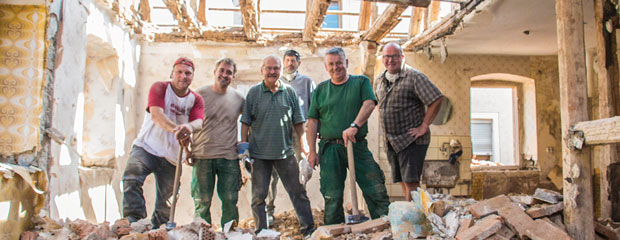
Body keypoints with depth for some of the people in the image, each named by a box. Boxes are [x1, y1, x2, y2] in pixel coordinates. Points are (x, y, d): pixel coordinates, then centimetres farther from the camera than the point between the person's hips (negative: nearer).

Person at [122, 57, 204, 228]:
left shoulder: (196, 99, 6)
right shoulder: (159, 88, -1)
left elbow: (198, 121, -13)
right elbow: (156, 113, -20)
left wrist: (189, 127, -40)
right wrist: (175, 129, -40)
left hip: (172, 156, 3)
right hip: (146, 147, -2)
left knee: (165, 201, 6)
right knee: (131, 178, -28)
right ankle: (134, 221, -24)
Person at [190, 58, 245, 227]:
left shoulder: (238, 98, 7)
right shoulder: (200, 95, 1)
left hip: (229, 157, 1)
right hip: (203, 156, -1)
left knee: (230, 201, 5)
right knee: (202, 202, 5)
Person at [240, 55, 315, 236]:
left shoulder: (289, 92, 5)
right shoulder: (253, 92, 2)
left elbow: (298, 122, 8)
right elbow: (245, 122, 4)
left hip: (285, 152, 1)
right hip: (259, 153, -1)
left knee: (298, 192, 5)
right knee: (258, 196, 6)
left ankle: (308, 228, 16)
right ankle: (261, 232, 19)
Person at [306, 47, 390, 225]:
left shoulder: (361, 82, 9)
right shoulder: (320, 90, 12)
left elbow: (369, 104, -8)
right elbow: (312, 121, 10)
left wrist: (354, 126, -23)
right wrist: (312, 151, 3)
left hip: (357, 146, -1)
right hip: (329, 148, 1)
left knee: (376, 189, -3)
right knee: (332, 196, 4)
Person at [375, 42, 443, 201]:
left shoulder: (414, 77, -10)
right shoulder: (380, 80, 12)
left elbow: (437, 99, -17)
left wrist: (424, 127, -16)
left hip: (411, 139, -7)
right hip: (391, 142, 7)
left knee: (410, 181, -10)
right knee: (402, 182, 12)